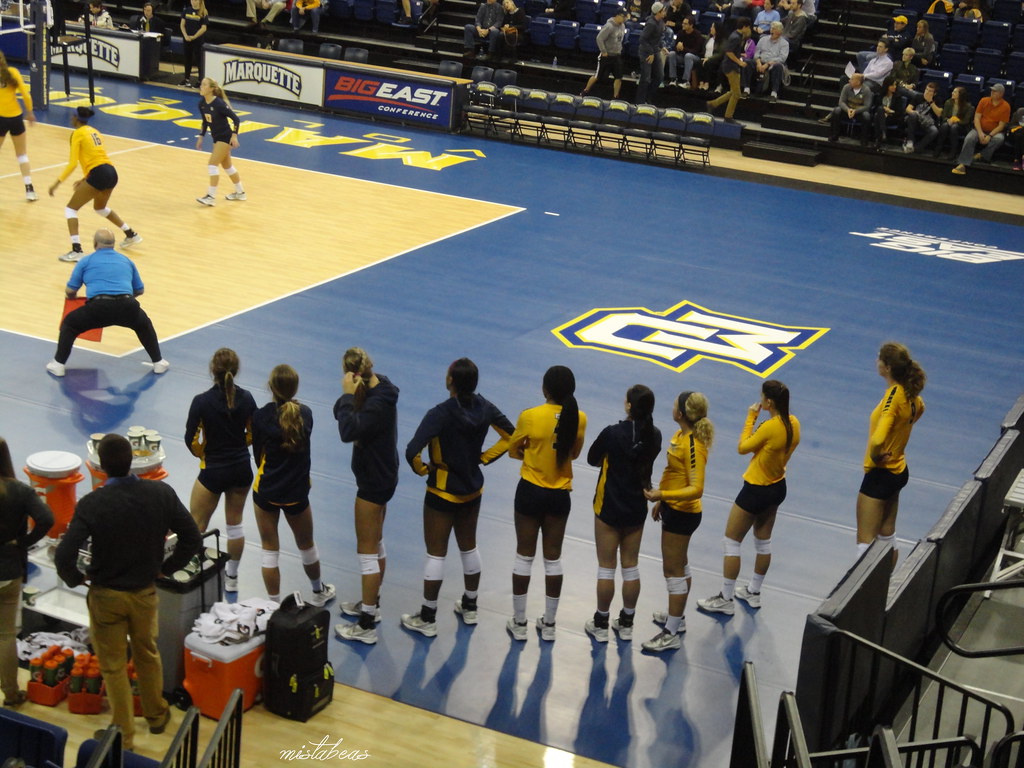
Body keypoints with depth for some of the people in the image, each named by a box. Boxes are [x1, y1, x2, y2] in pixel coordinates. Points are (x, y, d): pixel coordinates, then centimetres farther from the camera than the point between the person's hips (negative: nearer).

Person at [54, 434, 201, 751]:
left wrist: (77, 579, -5)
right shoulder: (161, 493, -15)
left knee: (113, 666, 14)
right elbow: (192, 539, -8)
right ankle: (156, 715, 45)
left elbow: (64, 557, -27)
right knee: (147, 654, 26)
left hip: (106, 596, -3)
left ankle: (124, 736, 26)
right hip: (145, 593, 3)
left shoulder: (91, 505, -24)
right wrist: (166, 568, 6)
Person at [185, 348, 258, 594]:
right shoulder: (246, 398, -9)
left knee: (195, 528, 10)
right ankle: (232, 577, 31)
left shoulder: (202, 402, -20)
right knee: (234, 523, 19)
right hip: (242, 468, 4)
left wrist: (202, 453, 7)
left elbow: (191, 439, -13)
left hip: (213, 472, -4)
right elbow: (253, 433, 2)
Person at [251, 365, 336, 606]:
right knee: (306, 545, 22)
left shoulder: (261, 416, -16)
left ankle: (274, 604, 15)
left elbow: (257, 452, -4)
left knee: (269, 550, 10)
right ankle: (318, 592, 43)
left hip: (266, 490, -2)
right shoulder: (305, 414, -10)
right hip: (297, 492, 2)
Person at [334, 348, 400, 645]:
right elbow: (340, 414, 3)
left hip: (374, 481, -10)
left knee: (367, 551, -2)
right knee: (376, 543, 23)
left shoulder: (379, 402, -27)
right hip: (378, 476, 10)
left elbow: (348, 430, -36)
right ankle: (371, 603, 40)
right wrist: (350, 396, -16)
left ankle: (366, 626, 5)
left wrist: (349, 395, -28)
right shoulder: (374, 388, 1)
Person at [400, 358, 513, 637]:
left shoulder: (440, 414, -27)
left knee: (436, 553, 6)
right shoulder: (485, 408, -9)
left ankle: (427, 619, 16)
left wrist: (423, 469, -14)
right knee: (469, 547, 22)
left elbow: (412, 452, -34)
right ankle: (470, 608, 37)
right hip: (473, 490, 6)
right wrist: (484, 458, 5)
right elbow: (510, 436, 5)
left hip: (443, 492, -6)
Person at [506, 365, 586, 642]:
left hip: (531, 492, -3)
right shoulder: (579, 418, -9)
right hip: (560, 495, 3)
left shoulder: (530, 416, -17)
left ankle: (519, 623, 18)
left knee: (524, 556, 9)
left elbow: (514, 451, -3)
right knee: (553, 558, 14)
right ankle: (549, 624, 23)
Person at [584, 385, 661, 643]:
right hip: (637, 509, 4)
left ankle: (601, 625, 18)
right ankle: (626, 624, 25)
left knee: (606, 568, 7)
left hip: (609, 508, -4)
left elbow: (592, 460, -6)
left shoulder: (612, 433, -21)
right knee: (631, 566, 14)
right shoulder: (654, 436, -8)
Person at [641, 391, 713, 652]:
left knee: (673, 570, -1)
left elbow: (696, 488, -29)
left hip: (682, 513, -10)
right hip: (674, 510, 10)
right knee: (680, 565, 23)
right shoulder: (681, 435, 1)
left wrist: (661, 494, -37)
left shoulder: (693, 445, -27)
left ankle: (672, 634, 7)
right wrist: (661, 501, 21)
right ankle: (677, 617, 39)